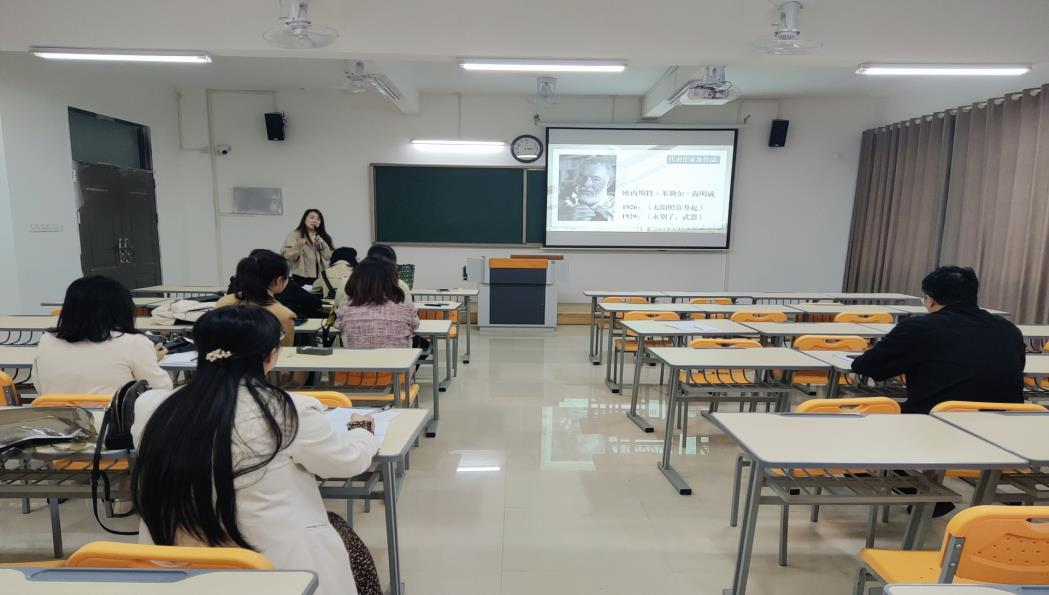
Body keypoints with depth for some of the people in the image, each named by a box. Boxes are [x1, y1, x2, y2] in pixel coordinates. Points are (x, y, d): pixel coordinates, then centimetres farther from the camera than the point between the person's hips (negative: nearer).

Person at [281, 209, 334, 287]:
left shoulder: (323, 237, 14)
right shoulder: (295, 235, 2)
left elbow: (329, 257, 4)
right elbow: (286, 255, -10)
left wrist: (322, 244, -9)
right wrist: (298, 247, -26)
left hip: (321, 278, 3)